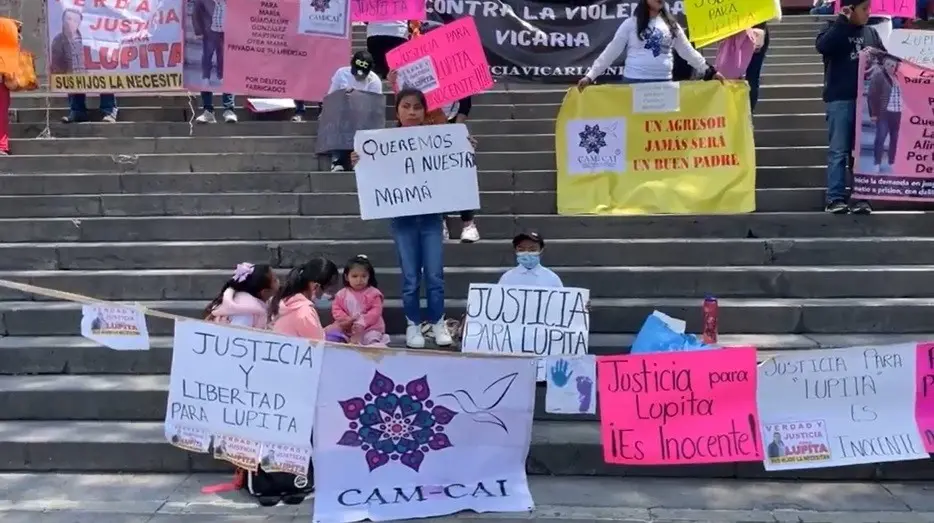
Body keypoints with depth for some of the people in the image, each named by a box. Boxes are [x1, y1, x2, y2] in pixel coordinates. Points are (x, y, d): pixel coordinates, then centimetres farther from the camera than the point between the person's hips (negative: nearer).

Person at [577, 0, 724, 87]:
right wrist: (590, 75, -8)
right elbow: (611, 51, -1)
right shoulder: (631, 23, 1)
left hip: (664, 82, 4)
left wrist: (709, 71, 12)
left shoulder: (671, 24, 12)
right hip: (635, 82, -4)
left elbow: (687, 51, 16)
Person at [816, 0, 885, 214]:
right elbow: (822, 45, -19)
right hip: (840, 99, -4)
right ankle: (835, 198, -1)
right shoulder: (835, 29, 2)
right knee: (838, 151, -2)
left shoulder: (871, 33, 14)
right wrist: (842, 20, -17)